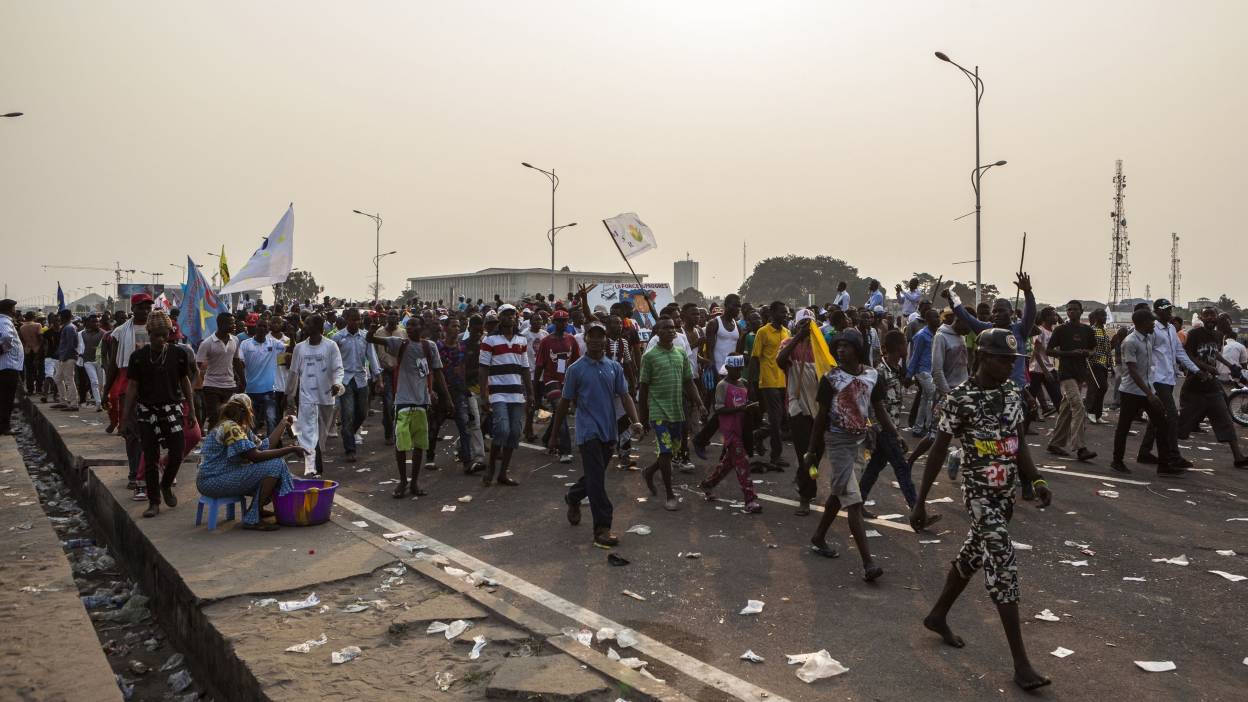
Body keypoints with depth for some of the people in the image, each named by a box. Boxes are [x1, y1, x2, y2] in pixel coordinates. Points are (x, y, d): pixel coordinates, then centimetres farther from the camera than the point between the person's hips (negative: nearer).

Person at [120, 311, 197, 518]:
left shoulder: (178, 354, 0)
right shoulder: (138, 357, -2)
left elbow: (185, 381, 9)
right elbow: (132, 386, 1)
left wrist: (191, 409, 10)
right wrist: (125, 416, 1)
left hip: (172, 409, 0)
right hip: (147, 411, 0)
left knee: (177, 454, -5)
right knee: (150, 459, 4)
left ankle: (166, 485, 26)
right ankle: (154, 502, 15)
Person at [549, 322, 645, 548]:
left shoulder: (614, 367, 6)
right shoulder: (575, 369, -3)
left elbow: (625, 396, 3)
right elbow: (565, 402, 3)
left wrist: (636, 421, -13)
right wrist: (554, 434, 7)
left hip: (608, 430, 5)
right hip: (588, 430, -4)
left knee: (595, 476, 18)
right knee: (596, 480, -9)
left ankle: (572, 498, 47)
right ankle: (602, 529, -5)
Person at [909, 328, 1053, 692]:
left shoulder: (1013, 392, 3)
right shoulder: (960, 398, -17)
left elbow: (1018, 442, 12)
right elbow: (939, 450, -13)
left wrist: (1036, 480, -1)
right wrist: (920, 500, -13)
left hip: (1005, 493, 7)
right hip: (979, 494, -7)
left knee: (972, 555, 19)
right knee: (1004, 566, -9)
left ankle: (937, 616, 40)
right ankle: (1021, 663, -2)